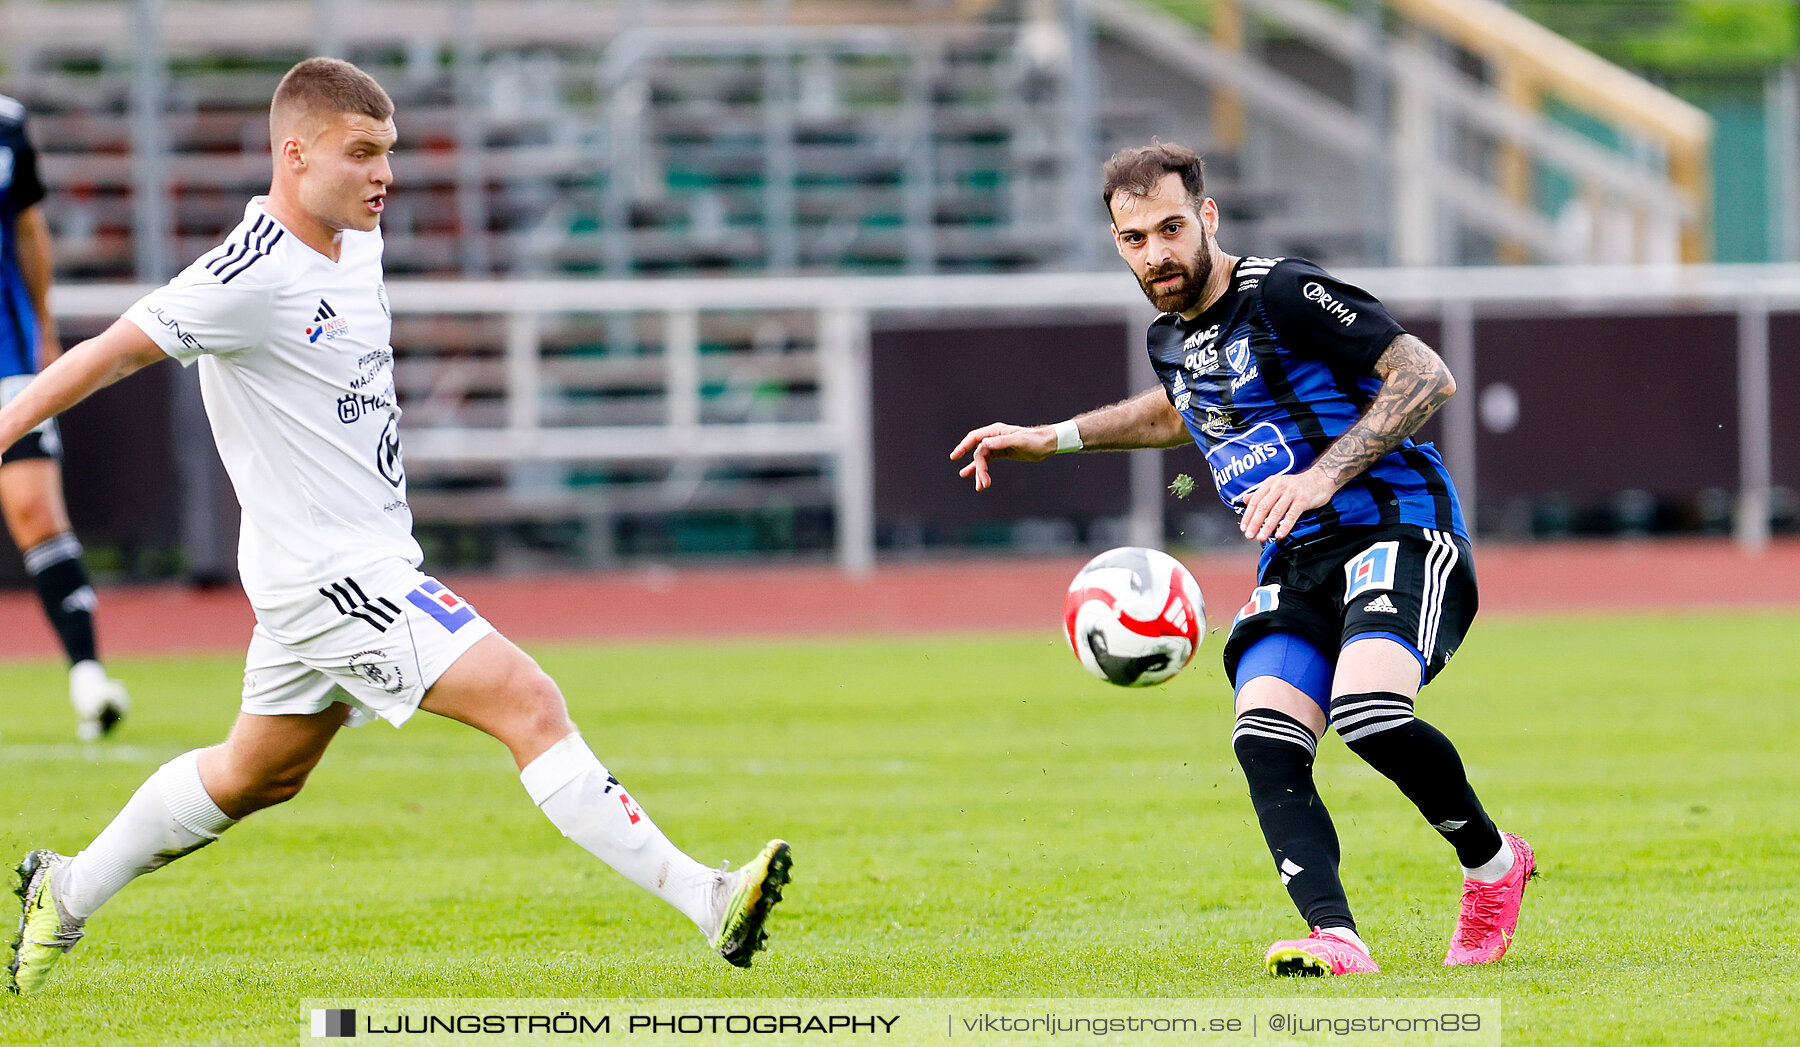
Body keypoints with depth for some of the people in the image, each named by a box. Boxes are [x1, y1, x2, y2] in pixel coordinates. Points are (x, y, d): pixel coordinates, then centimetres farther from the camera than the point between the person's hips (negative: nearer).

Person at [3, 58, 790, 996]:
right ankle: (706, 901, -22)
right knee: (531, 705, -18)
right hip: (330, 573, -10)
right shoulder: (252, 277, -20)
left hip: (372, 559, 10)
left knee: (258, 774, 23)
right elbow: (114, 351, -15)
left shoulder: (356, 245, 8)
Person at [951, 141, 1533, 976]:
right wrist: (1052, 439, 33)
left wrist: (1321, 476, -23)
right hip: (1294, 564, 7)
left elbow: (1426, 375, -15)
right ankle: (1336, 939, -33)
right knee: (1264, 741, -20)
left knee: (1367, 711, -31)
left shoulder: (1283, 295, -10)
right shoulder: (1171, 337, 15)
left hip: (1395, 528, -7)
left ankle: (1491, 861, -4)